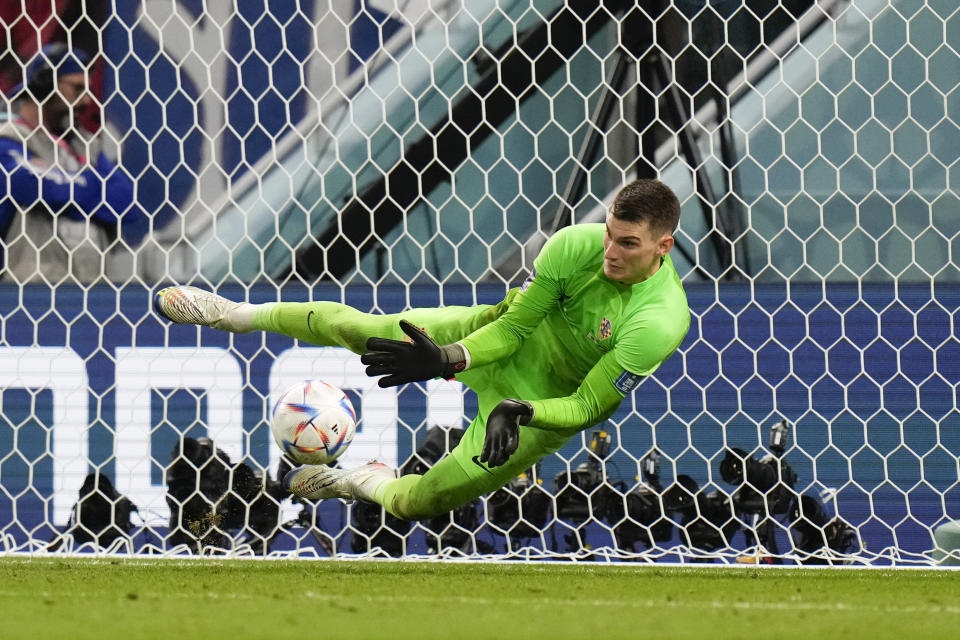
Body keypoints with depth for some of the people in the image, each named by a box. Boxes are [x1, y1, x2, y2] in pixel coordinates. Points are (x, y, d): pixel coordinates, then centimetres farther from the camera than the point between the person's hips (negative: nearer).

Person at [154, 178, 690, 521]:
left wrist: (517, 411, -38)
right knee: (355, 328, 5)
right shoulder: (577, 246, -24)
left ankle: (369, 484, 34)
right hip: (512, 336, 3)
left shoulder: (660, 323, -34)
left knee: (418, 501, -3)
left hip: (546, 400, -3)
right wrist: (447, 361, -27)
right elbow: (515, 322, -14)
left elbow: (586, 407, -25)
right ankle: (238, 315, 31)